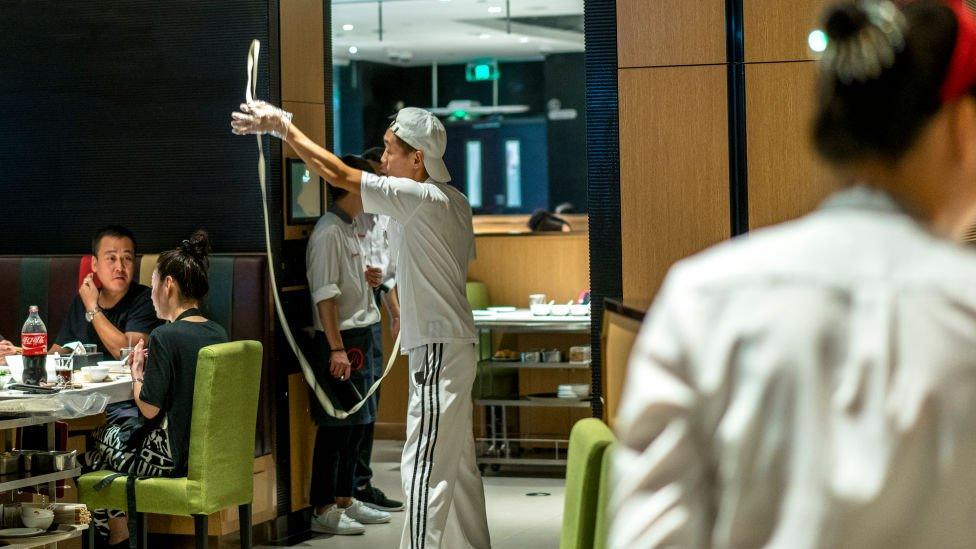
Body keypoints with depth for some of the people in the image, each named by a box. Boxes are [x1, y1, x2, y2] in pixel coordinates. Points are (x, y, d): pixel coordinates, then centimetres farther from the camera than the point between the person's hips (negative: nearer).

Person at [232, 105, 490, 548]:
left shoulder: (424, 198, -17)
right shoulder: (454, 201, 11)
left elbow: (338, 174, -18)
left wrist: (283, 127, -9)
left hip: (439, 350, -10)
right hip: (453, 346, 10)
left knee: (424, 469, -11)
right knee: (458, 465, 15)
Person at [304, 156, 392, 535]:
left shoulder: (349, 230, 14)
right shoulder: (328, 233, -15)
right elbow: (325, 294, -20)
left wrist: (368, 276, 11)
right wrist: (337, 348, -22)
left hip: (361, 336, 10)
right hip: (340, 339, -10)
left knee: (357, 423, 14)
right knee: (335, 426, -6)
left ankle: (345, 500, 23)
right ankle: (322, 509, 0)